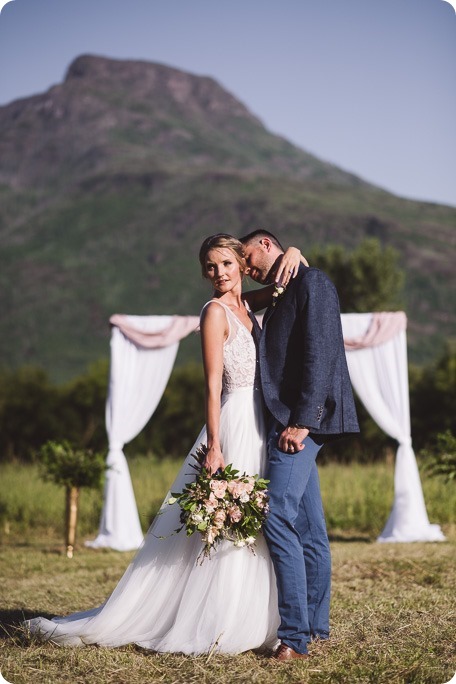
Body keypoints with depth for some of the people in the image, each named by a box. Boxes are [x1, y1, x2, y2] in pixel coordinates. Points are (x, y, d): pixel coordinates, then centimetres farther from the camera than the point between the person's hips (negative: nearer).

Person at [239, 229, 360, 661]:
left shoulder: (311, 281, -6)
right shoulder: (281, 296, 22)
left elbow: (319, 353, -16)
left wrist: (301, 421, -21)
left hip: (300, 418, -10)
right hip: (289, 419, 10)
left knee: (279, 519, -16)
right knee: (308, 526, 11)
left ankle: (294, 635, -16)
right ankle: (316, 625, 16)